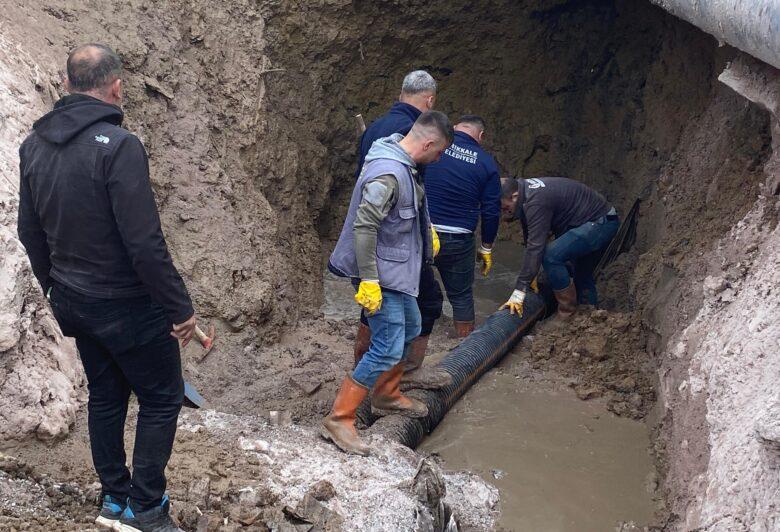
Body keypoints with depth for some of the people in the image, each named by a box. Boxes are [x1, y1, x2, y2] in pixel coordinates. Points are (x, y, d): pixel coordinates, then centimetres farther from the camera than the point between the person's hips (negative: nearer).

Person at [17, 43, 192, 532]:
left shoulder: (34, 145, 2)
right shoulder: (117, 146, -22)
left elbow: (30, 232, 11)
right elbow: (145, 242, -24)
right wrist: (180, 307, -16)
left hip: (73, 302, 7)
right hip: (126, 304, -7)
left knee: (105, 396, 20)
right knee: (162, 398, 7)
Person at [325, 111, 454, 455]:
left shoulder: (404, 166, 4)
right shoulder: (388, 173, -27)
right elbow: (363, 225, -30)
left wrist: (426, 232, 30)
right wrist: (369, 281, -29)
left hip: (399, 269, 10)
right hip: (382, 272, -10)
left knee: (410, 329, 25)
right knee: (388, 348, -11)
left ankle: (387, 396, 43)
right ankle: (339, 420, -5)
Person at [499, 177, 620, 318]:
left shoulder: (536, 202, -29)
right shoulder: (525, 190, 2)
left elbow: (535, 248, -32)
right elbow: (530, 239, 11)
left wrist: (519, 293, -31)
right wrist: (529, 274, 12)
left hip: (599, 224, -11)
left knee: (551, 256, -22)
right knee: (582, 275, 25)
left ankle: (568, 312, -8)